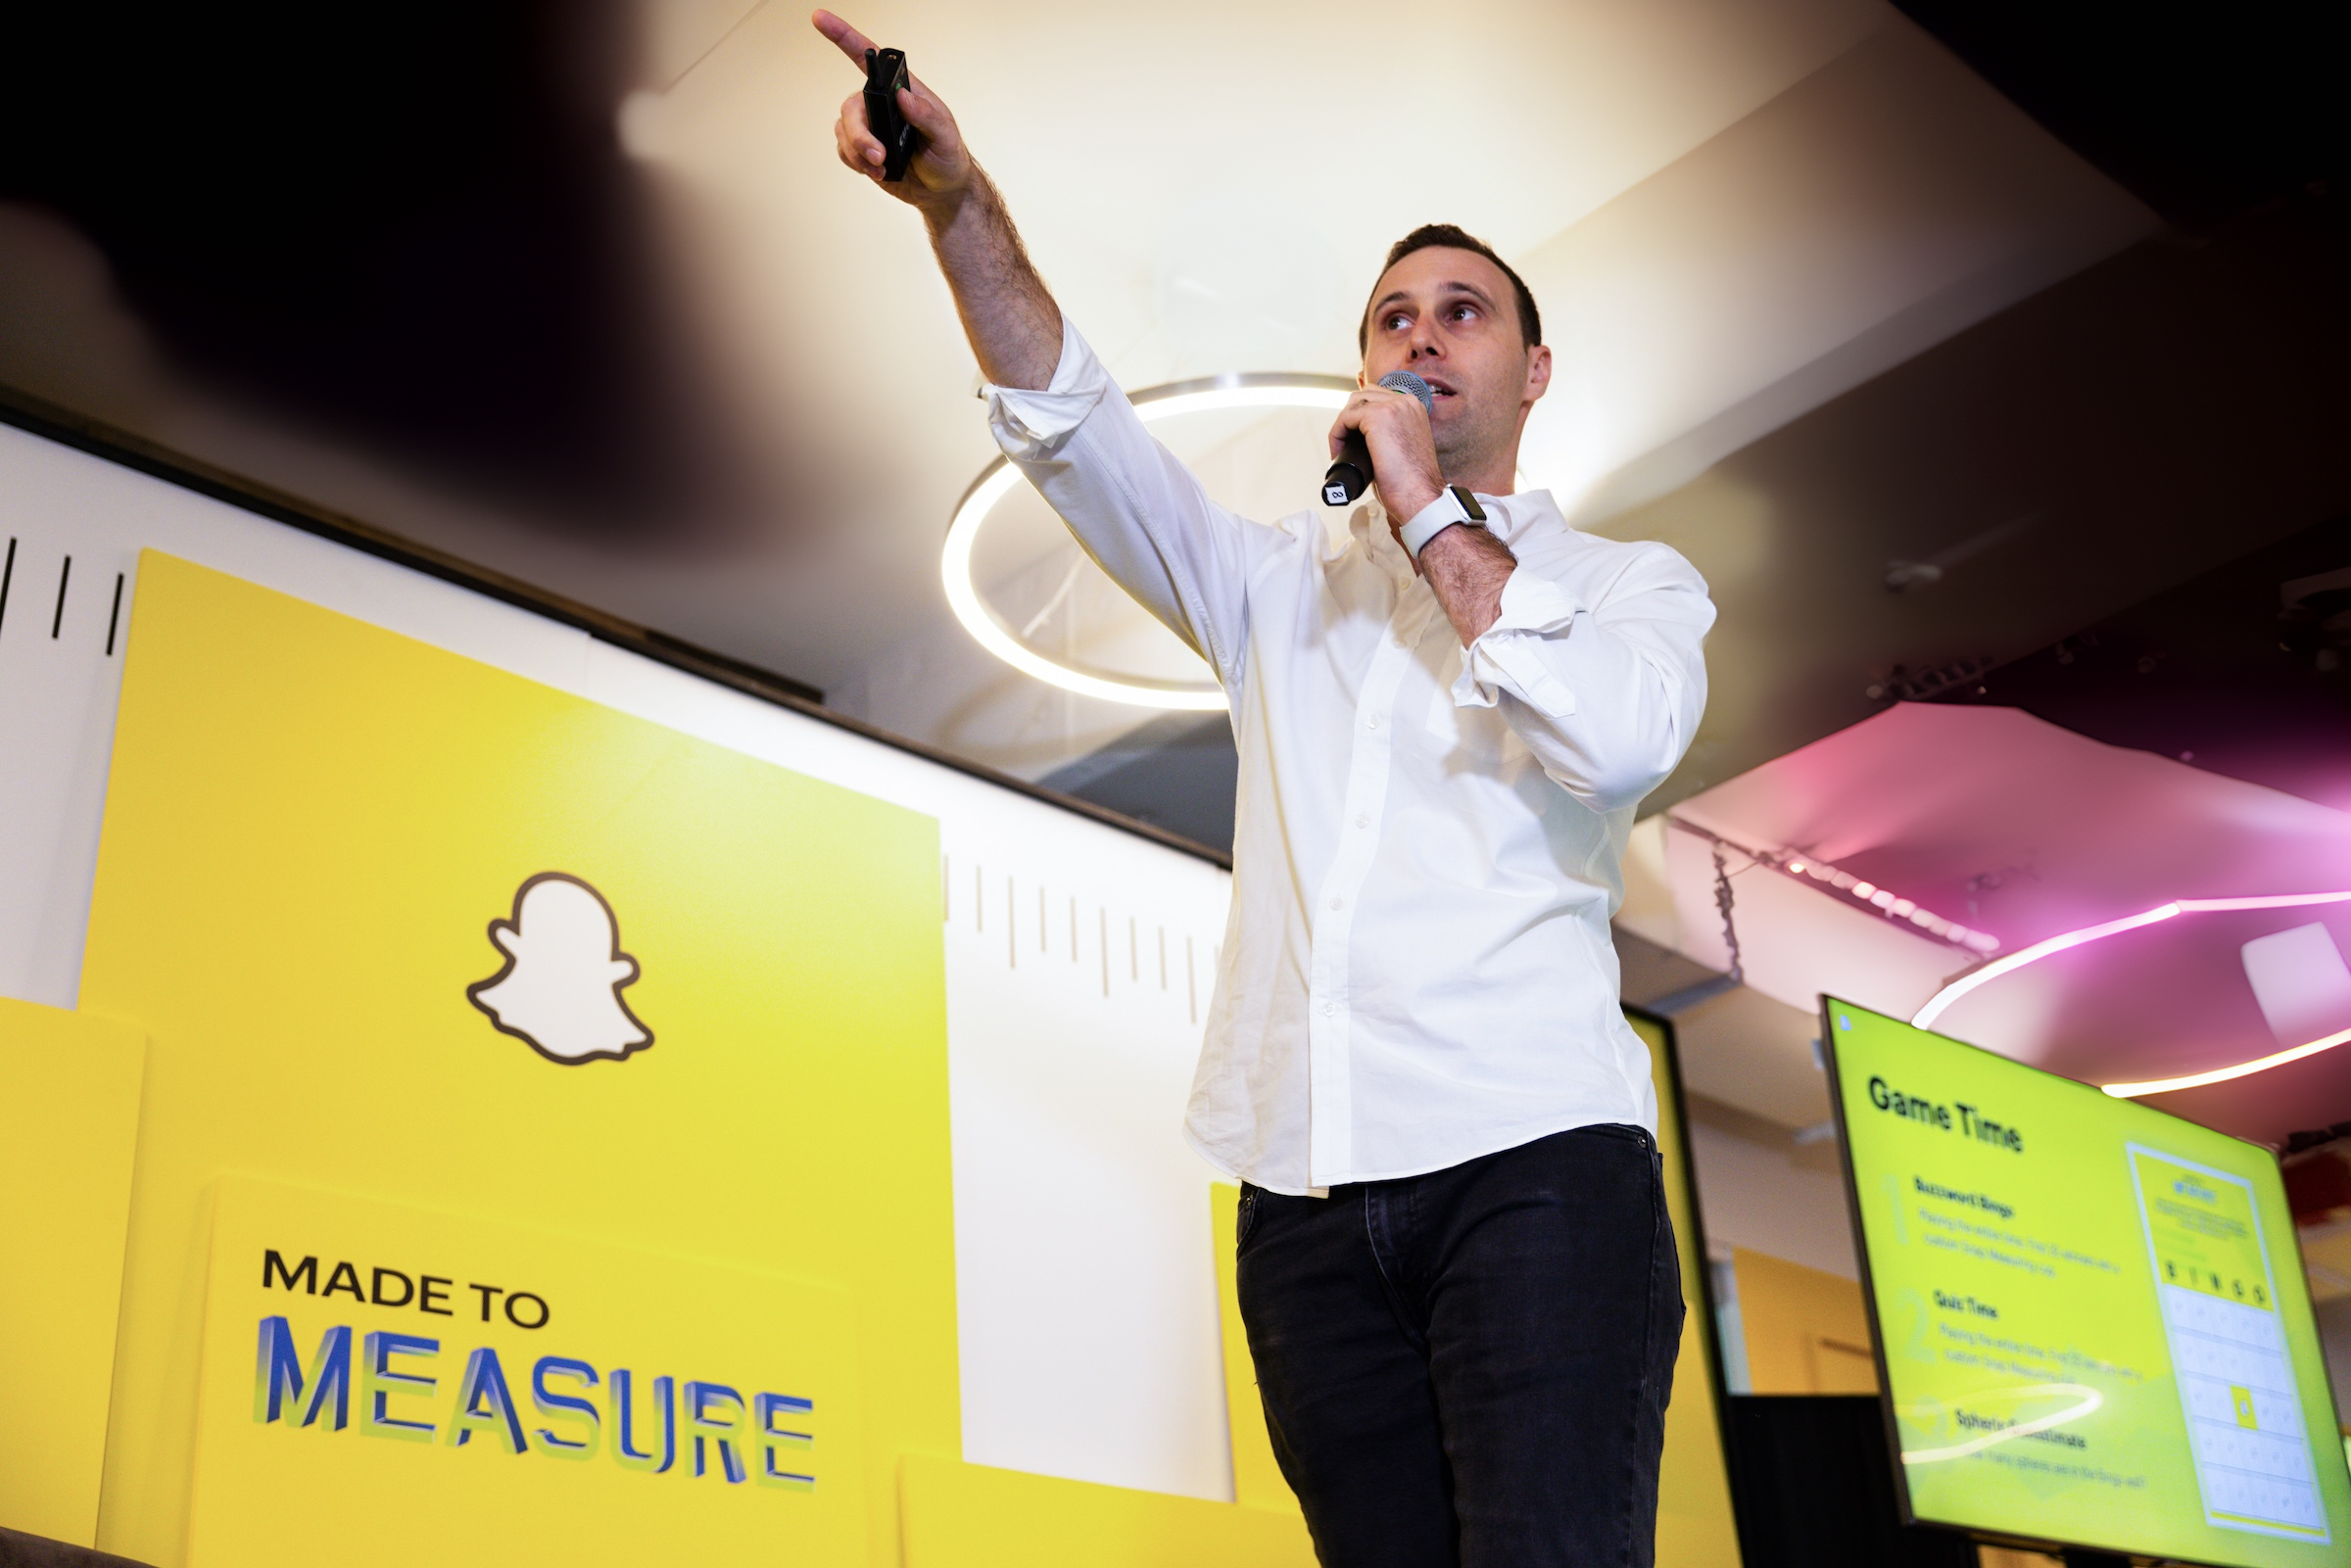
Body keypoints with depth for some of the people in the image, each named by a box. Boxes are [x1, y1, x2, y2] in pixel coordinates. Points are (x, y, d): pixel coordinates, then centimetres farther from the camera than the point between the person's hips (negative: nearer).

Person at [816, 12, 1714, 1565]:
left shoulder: (1631, 578, 13)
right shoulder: (1282, 580, 22)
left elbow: (1623, 737, -11)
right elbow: (1071, 421, 8)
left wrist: (1431, 518, -3)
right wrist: (961, 201, -8)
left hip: (1534, 1160, -3)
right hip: (1310, 1195, 4)